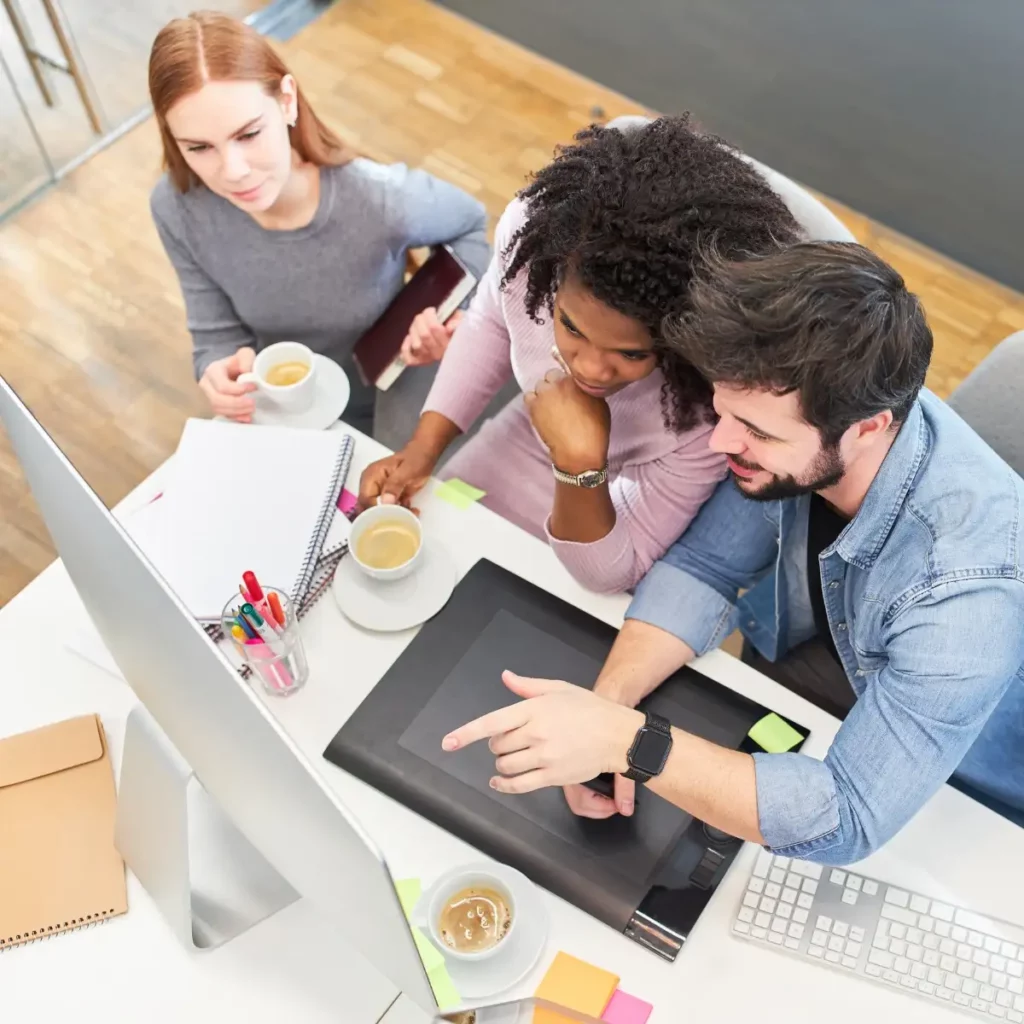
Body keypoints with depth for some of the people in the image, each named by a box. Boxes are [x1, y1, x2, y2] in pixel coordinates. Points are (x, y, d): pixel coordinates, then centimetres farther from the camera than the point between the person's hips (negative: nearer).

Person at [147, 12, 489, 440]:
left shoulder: (384, 202, -30)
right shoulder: (177, 208, -21)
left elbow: (470, 223, -8)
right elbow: (217, 334, -11)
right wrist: (221, 374, -34)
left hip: (381, 413, -1)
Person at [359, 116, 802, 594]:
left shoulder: (716, 408, -40)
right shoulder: (535, 227, -32)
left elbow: (611, 573, -27)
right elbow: (492, 321, -6)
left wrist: (582, 467, -45)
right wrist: (422, 449, -14)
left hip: (619, 508, -3)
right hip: (524, 438, 4)